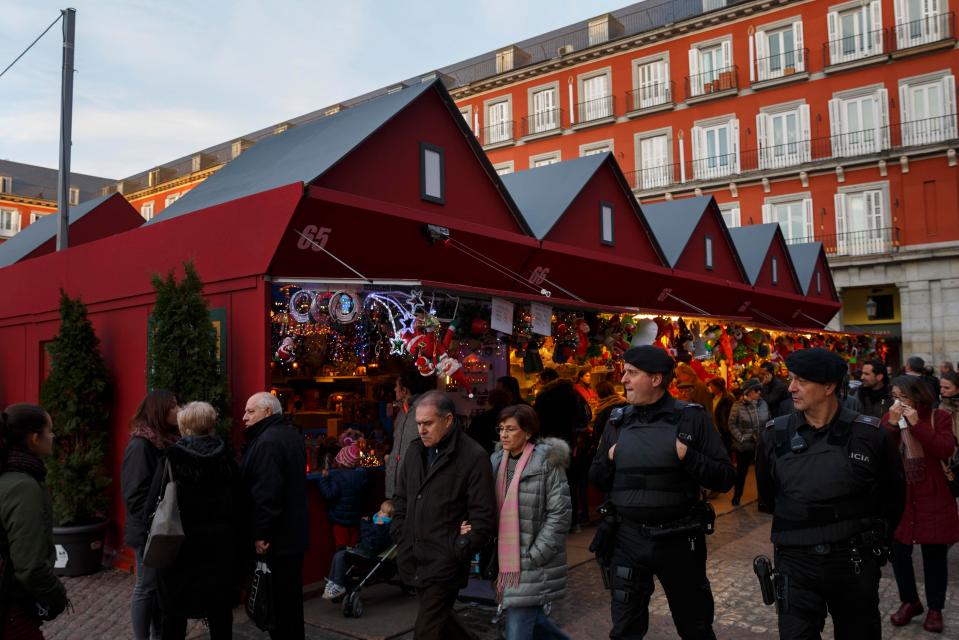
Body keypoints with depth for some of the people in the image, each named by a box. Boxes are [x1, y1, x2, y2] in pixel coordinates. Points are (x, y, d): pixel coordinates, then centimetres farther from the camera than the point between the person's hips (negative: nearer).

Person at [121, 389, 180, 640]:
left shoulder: (167, 440, 9)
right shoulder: (141, 444, -15)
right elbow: (135, 494, -18)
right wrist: (153, 524, -18)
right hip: (150, 530, -7)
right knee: (146, 587, 4)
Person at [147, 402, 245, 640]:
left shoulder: (172, 458, -9)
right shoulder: (226, 458, -2)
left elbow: (154, 502, -10)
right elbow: (239, 507, -1)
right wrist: (240, 552, 6)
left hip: (179, 544, -2)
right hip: (219, 545, 2)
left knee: (175, 614, 13)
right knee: (220, 613, 13)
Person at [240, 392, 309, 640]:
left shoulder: (267, 441, -18)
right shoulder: (292, 435, 13)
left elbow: (266, 492, -25)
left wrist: (260, 533, -20)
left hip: (275, 537, -10)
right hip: (294, 532, 10)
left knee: (276, 600, 0)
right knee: (291, 596, 18)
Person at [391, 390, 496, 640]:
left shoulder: (473, 457, -11)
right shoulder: (415, 451, 9)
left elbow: (484, 516, -11)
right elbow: (400, 498, 19)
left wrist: (458, 552, -12)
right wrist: (400, 538, 10)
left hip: (444, 564, -6)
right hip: (415, 561, 7)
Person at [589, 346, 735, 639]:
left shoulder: (692, 418, -8)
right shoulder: (617, 422, 4)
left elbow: (725, 478, -8)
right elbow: (597, 480, 12)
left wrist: (687, 456, -22)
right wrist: (608, 459, -7)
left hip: (679, 540, -2)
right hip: (628, 539, 3)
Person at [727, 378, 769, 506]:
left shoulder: (763, 403, -1)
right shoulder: (738, 406, -12)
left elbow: (769, 422, 9)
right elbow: (732, 425, -8)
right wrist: (742, 439, -13)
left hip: (762, 445, 2)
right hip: (744, 445, -2)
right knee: (742, 471, 13)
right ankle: (737, 495, 31)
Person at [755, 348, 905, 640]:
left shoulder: (870, 435, -8)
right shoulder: (774, 435, -5)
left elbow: (893, 494, 7)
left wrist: (874, 538, 11)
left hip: (856, 562, 0)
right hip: (796, 563, 0)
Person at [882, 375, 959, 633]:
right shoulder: (889, 417, 2)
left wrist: (917, 424, -22)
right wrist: (892, 424, -19)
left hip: (932, 498, -2)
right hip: (898, 497, 2)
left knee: (934, 554, 7)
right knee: (899, 553, 8)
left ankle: (935, 608, 23)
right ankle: (909, 601, 28)